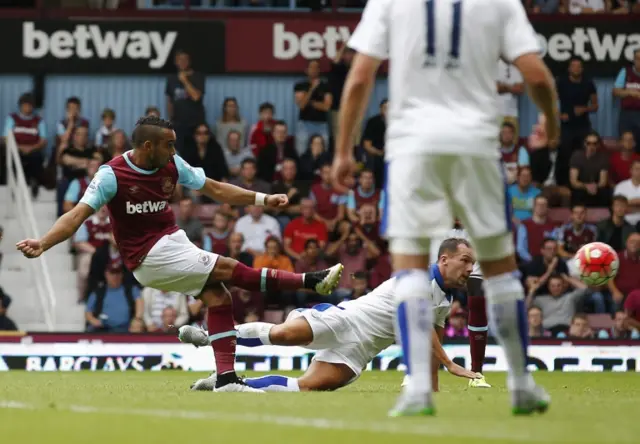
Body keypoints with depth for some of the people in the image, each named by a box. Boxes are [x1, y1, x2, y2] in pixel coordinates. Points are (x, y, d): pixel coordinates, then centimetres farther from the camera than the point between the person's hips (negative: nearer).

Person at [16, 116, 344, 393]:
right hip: (149, 256, -7)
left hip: (174, 242, 7)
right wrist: (43, 244, -35)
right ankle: (311, 281, -4)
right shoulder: (112, 175, -16)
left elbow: (215, 189, 9)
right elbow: (78, 215, -21)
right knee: (229, 270, -11)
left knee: (217, 296, -10)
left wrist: (262, 199, 4)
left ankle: (226, 379, -10)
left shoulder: (172, 166, 1)